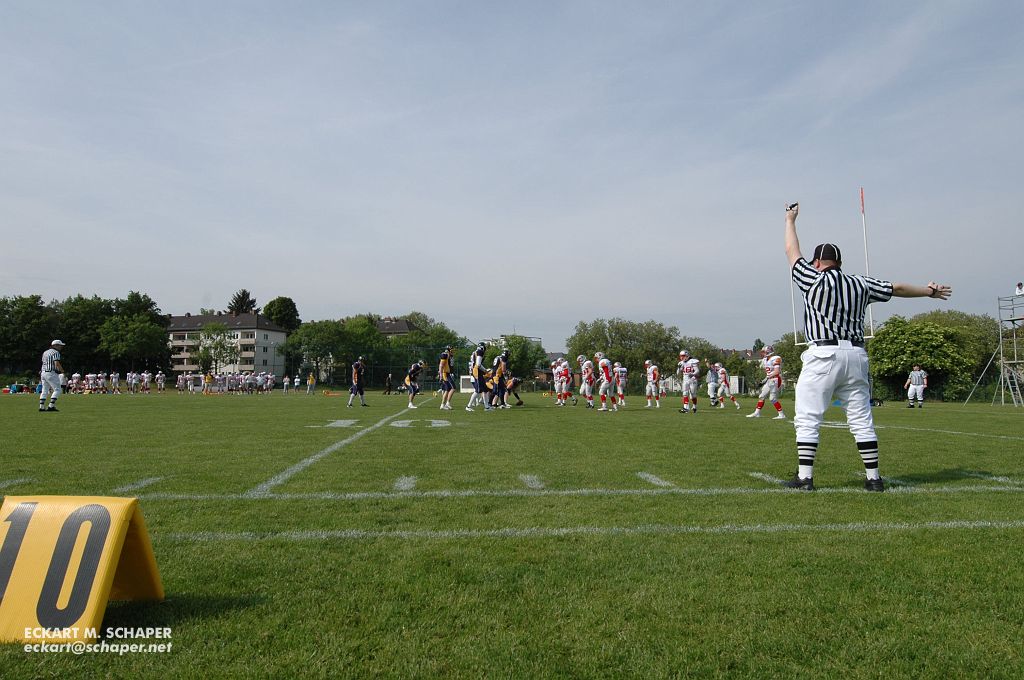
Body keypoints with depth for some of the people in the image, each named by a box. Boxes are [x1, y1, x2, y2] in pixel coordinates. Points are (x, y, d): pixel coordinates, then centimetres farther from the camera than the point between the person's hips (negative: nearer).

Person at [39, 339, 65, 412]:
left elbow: (44, 363, 21)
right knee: (57, 390, -5)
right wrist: (63, 371, -9)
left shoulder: (45, 352, 18)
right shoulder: (56, 352, -9)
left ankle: (41, 407, 8)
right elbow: (57, 364, -20)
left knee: (44, 391, 11)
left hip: (43, 372, 9)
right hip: (51, 373, -9)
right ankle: (51, 406, -12)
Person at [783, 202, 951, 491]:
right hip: (856, 355, 5)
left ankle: (804, 477, -3)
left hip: (823, 356, -5)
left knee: (807, 419, -1)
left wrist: (790, 221, 25)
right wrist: (929, 291, 39)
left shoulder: (813, 279, -1)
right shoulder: (860, 284, 12)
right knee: (861, 419, 11)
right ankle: (873, 478, 14)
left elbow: (792, 252, 11)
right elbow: (896, 288, 23)